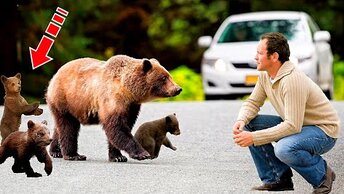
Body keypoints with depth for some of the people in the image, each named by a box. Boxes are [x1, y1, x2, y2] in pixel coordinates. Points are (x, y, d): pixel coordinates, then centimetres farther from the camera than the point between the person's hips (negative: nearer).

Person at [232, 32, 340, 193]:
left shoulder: (292, 80, -31)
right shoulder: (265, 75, -3)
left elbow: (293, 126, -34)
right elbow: (253, 102, 8)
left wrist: (254, 138, -34)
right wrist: (241, 120, -16)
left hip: (323, 131, -9)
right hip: (296, 124, 9)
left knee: (283, 149, -36)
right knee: (249, 124, -5)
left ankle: (321, 174, -6)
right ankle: (277, 178, 2)